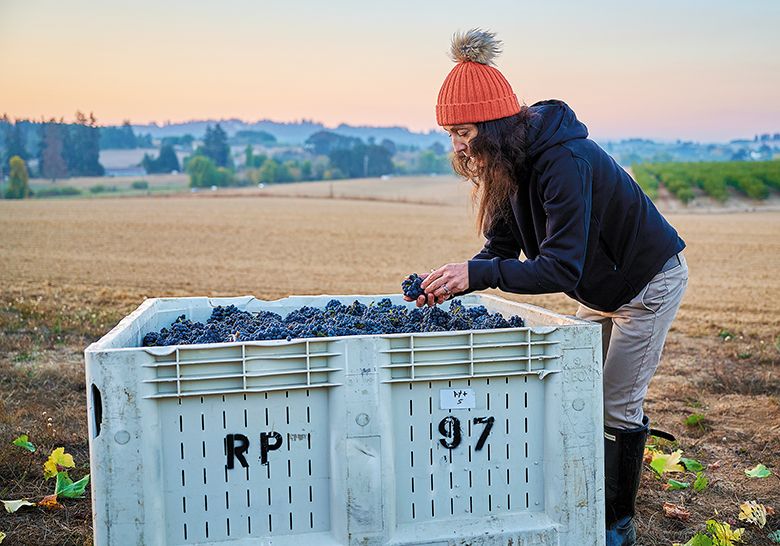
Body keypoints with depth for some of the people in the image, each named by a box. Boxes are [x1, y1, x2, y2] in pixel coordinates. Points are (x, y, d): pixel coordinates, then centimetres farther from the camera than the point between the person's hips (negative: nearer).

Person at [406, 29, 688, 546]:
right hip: (600, 289, 8)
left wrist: (479, 274, -47)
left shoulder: (564, 162, -36)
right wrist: (455, 278, -23)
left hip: (648, 283, -8)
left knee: (618, 405, -3)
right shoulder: (507, 164, -9)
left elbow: (562, 269, -40)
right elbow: (504, 247, -6)